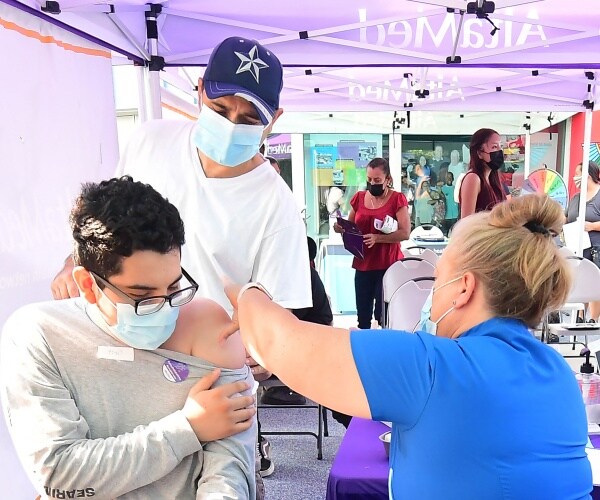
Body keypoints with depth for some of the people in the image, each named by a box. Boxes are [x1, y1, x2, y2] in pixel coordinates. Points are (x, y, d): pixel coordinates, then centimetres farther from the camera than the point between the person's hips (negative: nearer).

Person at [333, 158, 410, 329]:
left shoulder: (397, 199, -5)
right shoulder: (359, 198, 8)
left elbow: (405, 233, -12)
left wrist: (377, 238, -24)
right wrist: (341, 228, -6)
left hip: (388, 265, -4)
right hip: (363, 265, 4)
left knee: (383, 313, -3)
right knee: (362, 314, 11)